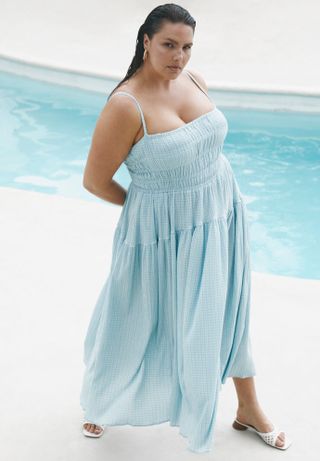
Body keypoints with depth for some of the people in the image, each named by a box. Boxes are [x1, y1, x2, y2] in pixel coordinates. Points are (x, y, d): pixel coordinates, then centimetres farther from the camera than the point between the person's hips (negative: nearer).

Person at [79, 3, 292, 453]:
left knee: (228, 312, 18)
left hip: (220, 218, 6)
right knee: (137, 322, 11)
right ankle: (100, 399, 41)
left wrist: (204, 193, 10)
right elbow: (94, 180, -16)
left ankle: (249, 408, 38)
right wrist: (144, 204, -1)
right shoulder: (125, 105, -24)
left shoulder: (194, 79, -3)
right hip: (163, 233, -6)